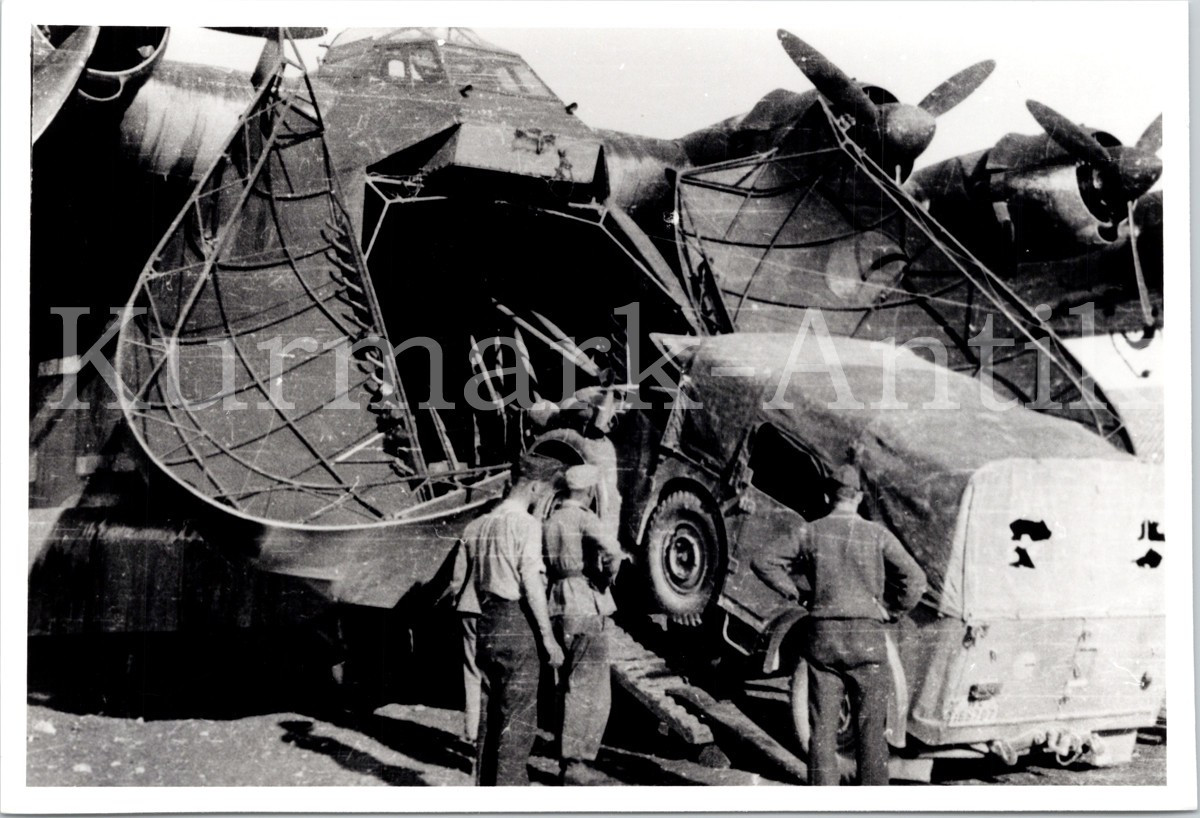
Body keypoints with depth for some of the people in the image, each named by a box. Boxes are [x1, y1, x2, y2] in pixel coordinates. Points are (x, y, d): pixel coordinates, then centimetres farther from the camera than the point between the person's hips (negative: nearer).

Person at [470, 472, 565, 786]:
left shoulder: (477, 526, 10)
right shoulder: (526, 524, -10)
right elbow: (531, 583, -15)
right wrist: (549, 638, -13)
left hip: (486, 626, 7)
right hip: (517, 626, -6)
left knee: (489, 713, 14)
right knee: (518, 718, -2)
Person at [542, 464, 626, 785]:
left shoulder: (549, 521, 11)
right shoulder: (584, 518, -11)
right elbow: (611, 550, -29)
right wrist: (606, 578, -12)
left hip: (558, 611, 7)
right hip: (587, 609, -7)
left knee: (568, 688, 17)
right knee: (591, 692, -1)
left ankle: (568, 759, 22)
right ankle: (575, 763, -3)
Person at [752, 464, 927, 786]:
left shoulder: (811, 533, 2)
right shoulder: (876, 534, -3)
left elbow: (762, 562, 5)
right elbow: (915, 579, -9)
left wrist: (794, 592, 10)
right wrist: (890, 612, 3)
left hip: (823, 637, 2)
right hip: (867, 638, -1)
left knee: (822, 729, 7)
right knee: (871, 729, 6)